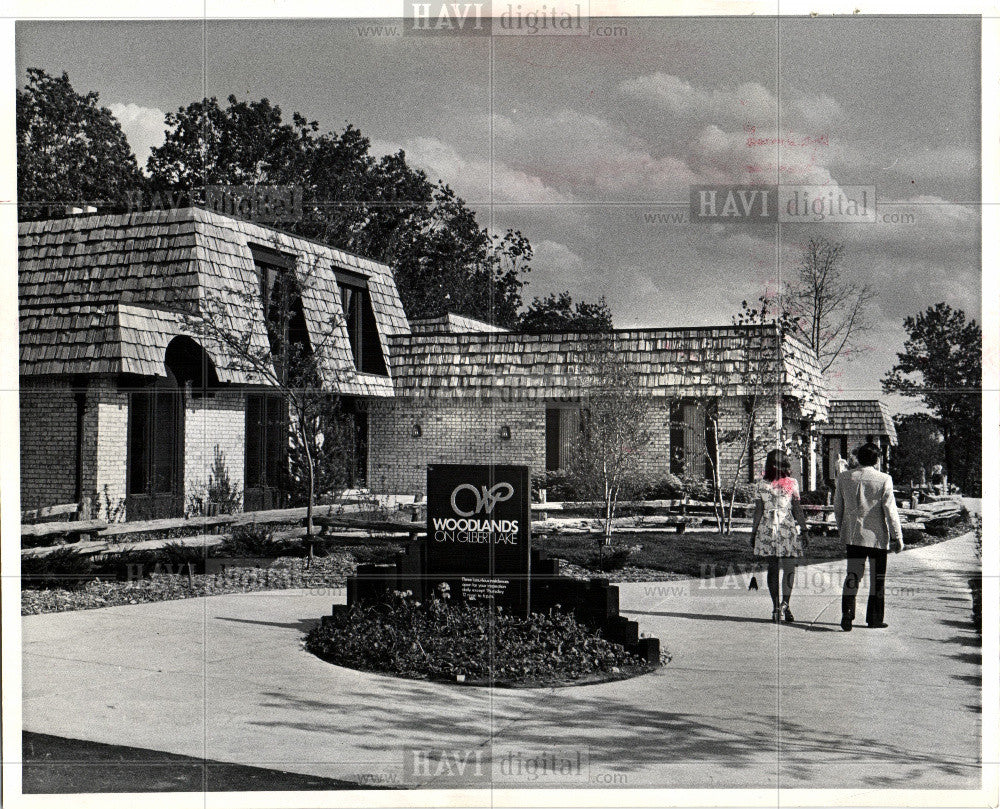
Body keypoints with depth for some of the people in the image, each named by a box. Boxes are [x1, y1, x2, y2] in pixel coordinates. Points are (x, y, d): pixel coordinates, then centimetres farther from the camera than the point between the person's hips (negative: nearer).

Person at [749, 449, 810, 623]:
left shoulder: (761, 485, 0)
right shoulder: (792, 483, -1)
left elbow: (758, 511, 1)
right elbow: (797, 510, 0)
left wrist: (754, 532, 7)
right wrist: (803, 531, 4)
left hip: (767, 530, 1)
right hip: (788, 529, -1)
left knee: (772, 569, 7)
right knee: (788, 568, 3)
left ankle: (776, 606, 8)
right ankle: (785, 602, -9)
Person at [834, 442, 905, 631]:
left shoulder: (844, 478, 1)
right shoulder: (883, 480, -11)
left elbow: (837, 508, 8)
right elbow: (890, 510, -10)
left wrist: (842, 530, 21)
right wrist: (897, 537, -3)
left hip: (852, 536, 3)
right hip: (877, 537, -3)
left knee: (852, 575, 6)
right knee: (877, 579, 10)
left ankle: (847, 614, -10)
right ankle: (875, 618, 18)